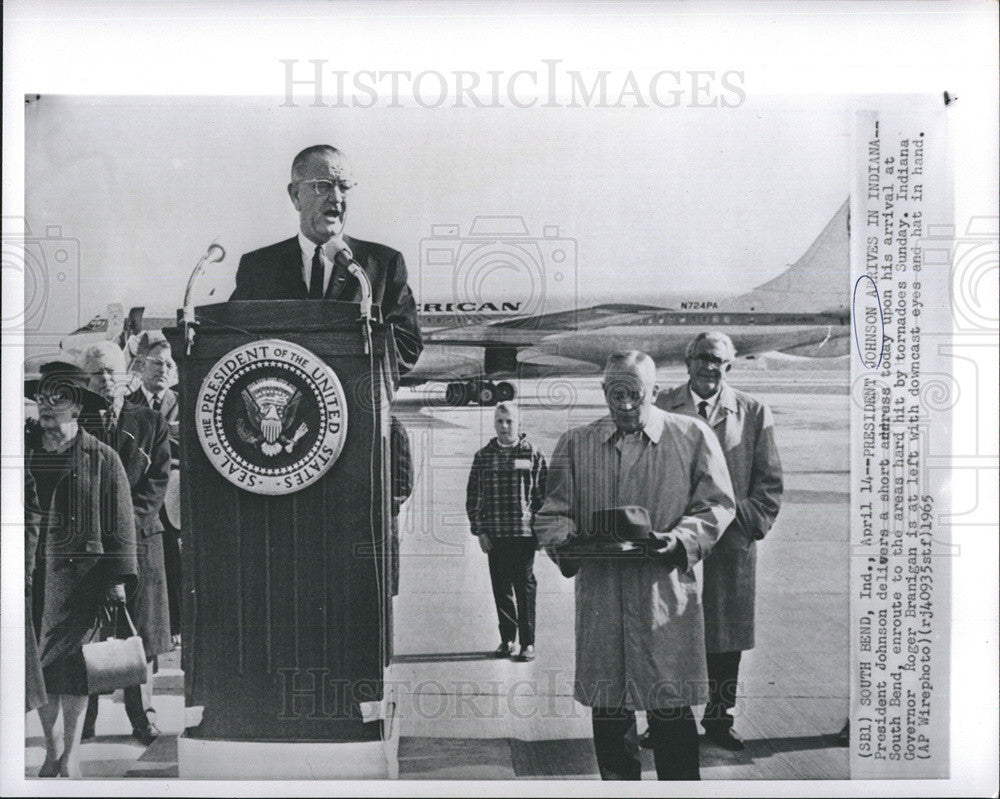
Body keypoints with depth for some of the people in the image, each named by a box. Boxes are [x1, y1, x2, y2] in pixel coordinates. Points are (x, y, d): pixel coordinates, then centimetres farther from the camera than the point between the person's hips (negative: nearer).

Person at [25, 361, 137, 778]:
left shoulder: (102, 458, 0)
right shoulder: (25, 450, 8)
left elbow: (121, 523, 1)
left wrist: (119, 576, -4)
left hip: (81, 573, -3)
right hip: (35, 574, 3)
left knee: (72, 661, -4)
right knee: (41, 663, 6)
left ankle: (71, 755, 6)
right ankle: (51, 750, 19)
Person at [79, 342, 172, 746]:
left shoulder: (150, 422, 8)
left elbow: (158, 481, 2)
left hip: (139, 536, 0)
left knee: (141, 631, 2)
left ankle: (142, 718, 10)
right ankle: (82, 721, 9)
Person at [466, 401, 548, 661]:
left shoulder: (532, 454, 2)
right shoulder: (483, 456, 8)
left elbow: (544, 494, 3)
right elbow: (473, 496, 9)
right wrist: (479, 530, 2)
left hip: (524, 533, -2)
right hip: (494, 535, 3)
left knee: (525, 588, 1)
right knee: (501, 588, 9)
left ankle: (527, 643, 6)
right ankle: (507, 639, 20)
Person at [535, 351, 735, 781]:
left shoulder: (693, 436, 6)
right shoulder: (574, 443, 11)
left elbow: (718, 505, 6)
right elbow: (553, 512, 13)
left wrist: (680, 540, -12)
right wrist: (567, 537, -10)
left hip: (667, 592, -2)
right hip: (600, 595, 2)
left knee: (671, 713, -1)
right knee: (607, 711, 8)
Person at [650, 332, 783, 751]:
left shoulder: (754, 413, 7)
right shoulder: (661, 409, 5)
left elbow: (769, 482, 8)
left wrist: (749, 523, -4)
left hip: (730, 543, 1)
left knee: (726, 637, 8)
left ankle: (718, 719, 22)